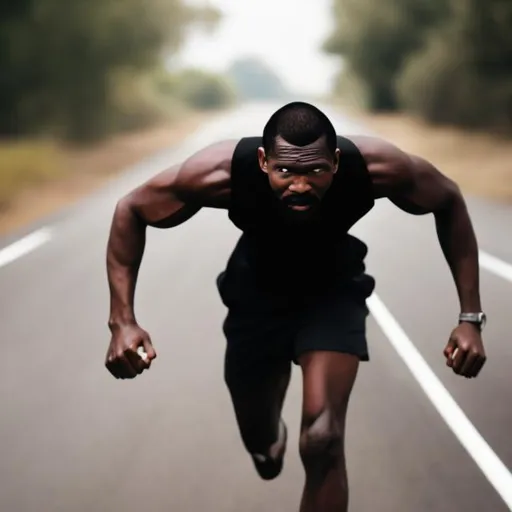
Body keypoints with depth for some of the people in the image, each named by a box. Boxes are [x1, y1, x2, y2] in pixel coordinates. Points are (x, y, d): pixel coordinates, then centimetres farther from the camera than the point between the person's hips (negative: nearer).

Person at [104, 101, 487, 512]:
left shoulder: (376, 166, -36)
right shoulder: (223, 172, -37)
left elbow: (450, 203, -15)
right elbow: (131, 210, -20)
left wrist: (471, 318, -20)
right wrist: (123, 320, -28)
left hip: (333, 291, -1)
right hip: (256, 293, 1)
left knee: (322, 443, -22)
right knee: (261, 445, 20)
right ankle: (273, 436, 60)